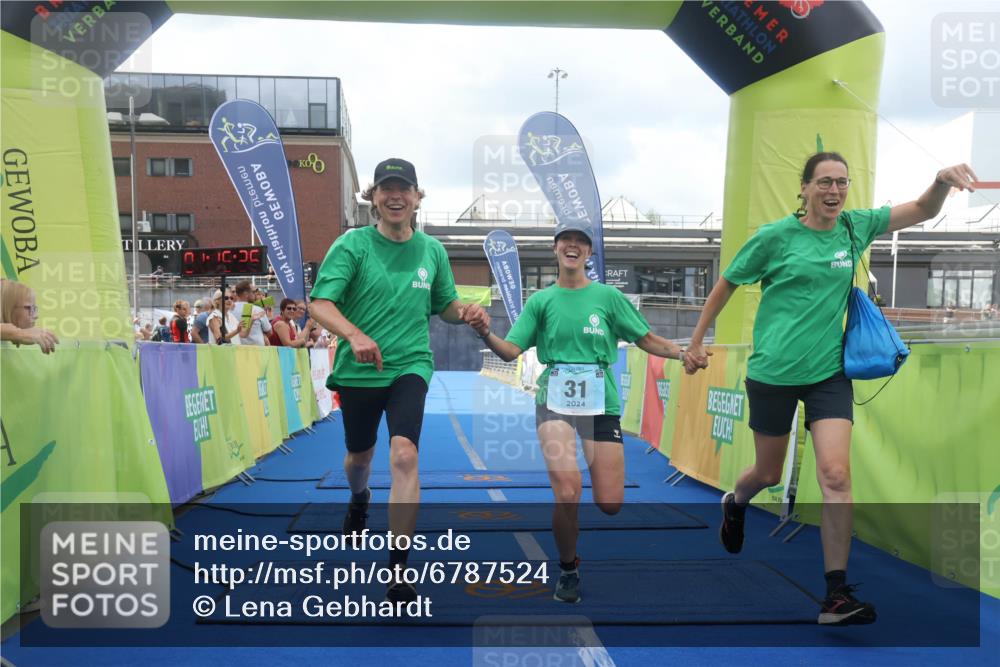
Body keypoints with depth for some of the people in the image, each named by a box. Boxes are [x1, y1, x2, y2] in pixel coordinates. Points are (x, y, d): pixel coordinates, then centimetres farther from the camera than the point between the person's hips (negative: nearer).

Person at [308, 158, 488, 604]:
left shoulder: (432, 250, 4)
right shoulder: (352, 245, -6)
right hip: (357, 370, 0)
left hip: (410, 366, 0)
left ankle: (399, 569, -10)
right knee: (360, 454, 19)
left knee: (404, 455, -20)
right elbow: (319, 303, -16)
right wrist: (354, 335, -35)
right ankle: (359, 500, 58)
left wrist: (465, 312, -7)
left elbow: (444, 306, 17)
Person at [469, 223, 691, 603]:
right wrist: (485, 334, -18)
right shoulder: (541, 300, 7)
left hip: (601, 404, 1)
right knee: (567, 493, -18)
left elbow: (647, 340, 6)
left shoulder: (608, 296, 5)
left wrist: (683, 352, -11)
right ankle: (568, 569, 10)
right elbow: (511, 351, 1)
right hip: (554, 402, -1)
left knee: (609, 504, -1)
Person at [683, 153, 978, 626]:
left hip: (829, 371, 3)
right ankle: (735, 504, 49)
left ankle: (836, 595, -5)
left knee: (836, 475, -11)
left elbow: (923, 211, 4)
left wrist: (942, 180, -19)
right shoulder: (775, 236, -7)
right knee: (768, 474, 12)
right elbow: (726, 285, 2)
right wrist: (696, 342, 5)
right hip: (773, 371, -2)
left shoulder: (855, 227, 4)